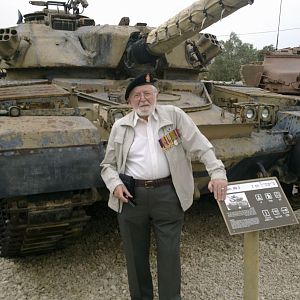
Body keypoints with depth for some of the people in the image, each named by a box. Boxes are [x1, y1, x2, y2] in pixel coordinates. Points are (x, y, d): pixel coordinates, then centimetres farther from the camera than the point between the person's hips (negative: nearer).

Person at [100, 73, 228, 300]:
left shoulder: (174, 116, 2)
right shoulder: (120, 127, 7)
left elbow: (201, 146, -2)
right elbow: (108, 164, 13)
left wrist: (217, 173, -14)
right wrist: (115, 184, -6)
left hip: (168, 195, -2)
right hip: (131, 196, 2)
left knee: (169, 254, 4)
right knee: (136, 256, 13)